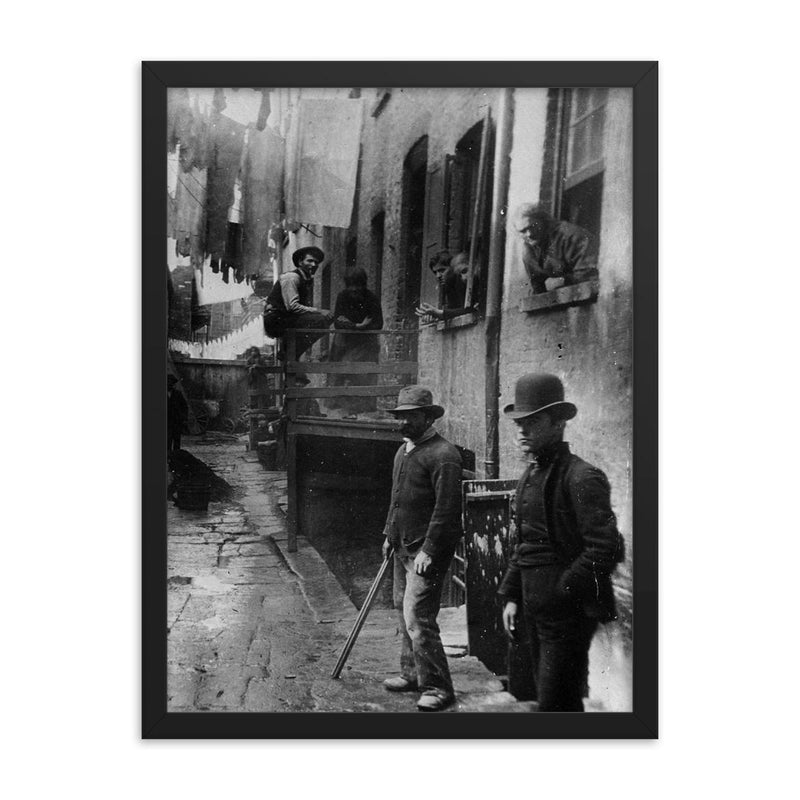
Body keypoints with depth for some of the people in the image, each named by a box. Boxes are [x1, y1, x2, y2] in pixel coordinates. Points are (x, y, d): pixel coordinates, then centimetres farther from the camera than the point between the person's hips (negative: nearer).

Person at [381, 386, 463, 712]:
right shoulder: (403, 450, 14)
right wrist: (389, 534, 20)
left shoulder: (443, 455, -16)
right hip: (403, 547, 9)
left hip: (428, 550, -9)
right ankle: (412, 674, 31)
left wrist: (428, 550, -21)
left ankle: (437, 687, 1)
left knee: (417, 617, -10)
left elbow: (447, 507, -20)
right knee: (403, 610, 16)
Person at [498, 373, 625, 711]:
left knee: (556, 704, -3)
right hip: (536, 608, 9)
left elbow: (604, 550, -22)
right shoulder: (529, 476, 11)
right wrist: (511, 596, 12)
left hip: (568, 612, -9)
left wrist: (561, 591, -17)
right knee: (545, 695, 17)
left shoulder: (582, 477, -16)